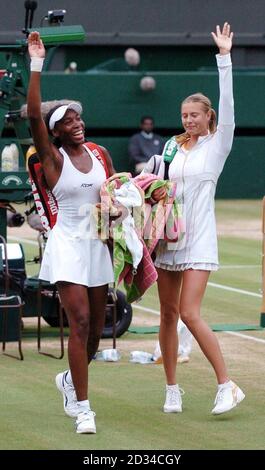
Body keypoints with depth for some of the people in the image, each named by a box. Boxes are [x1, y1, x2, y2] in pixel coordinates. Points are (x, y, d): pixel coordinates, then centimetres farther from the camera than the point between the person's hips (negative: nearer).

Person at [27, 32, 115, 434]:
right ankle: (81, 407, -12)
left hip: (98, 245, 5)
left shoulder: (100, 155, 8)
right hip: (68, 245, -5)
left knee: (96, 328, 11)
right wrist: (36, 64, -24)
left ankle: (70, 379, 39)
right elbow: (33, 115, -20)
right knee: (80, 322, -15)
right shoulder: (53, 158, -7)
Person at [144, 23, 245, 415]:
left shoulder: (217, 146, -1)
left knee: (189, 313, -15)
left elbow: (227, 107, -12)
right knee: (168, 314, 6)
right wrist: (153, 190, -8)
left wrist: (224, 58, -17)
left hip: (198, 239, -5)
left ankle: (227, 385, -9)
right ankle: (172, 389, 15)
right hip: (167, 236, 5)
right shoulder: (172, 146, 12)